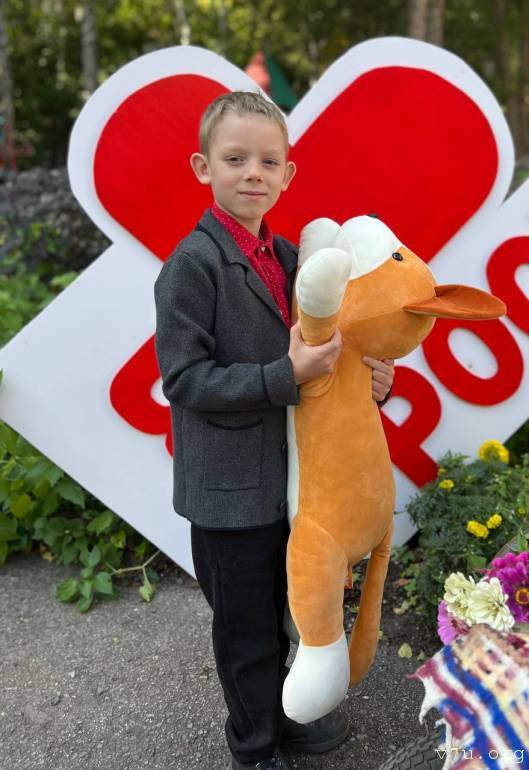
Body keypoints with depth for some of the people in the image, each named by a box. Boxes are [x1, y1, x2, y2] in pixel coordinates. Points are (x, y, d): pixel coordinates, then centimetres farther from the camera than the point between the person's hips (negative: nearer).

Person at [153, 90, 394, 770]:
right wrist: (285, 376, -28)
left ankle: (279, 713, 46)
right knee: (246, 627, 11)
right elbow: (184, 379, -22)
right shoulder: (193, 262, -17)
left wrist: (367, 378, -3)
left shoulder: (285, 257, 5)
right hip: (229, 485, -7)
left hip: (284, 476, 7)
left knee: (278, 612, 24)